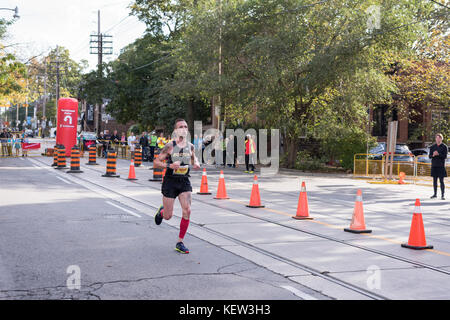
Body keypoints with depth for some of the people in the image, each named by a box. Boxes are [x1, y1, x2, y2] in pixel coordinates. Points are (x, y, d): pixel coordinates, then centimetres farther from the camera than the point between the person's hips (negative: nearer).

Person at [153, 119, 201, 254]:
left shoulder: (190, 146, 5)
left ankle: (180, 243, 1)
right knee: (168, 216, 3)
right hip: (170, 182, -3)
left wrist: (196, 163, 4)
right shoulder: (170, 146, -8)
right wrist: (169, 165, -22)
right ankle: (161, 211, 44)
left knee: (187, 211, -13)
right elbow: (156, 163, -6)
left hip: (184, 182, 3)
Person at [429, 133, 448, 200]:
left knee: (441, 181, -5)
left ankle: (442, 195, -1)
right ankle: (435, 194, 16)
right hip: (434, 166, 4)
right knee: (434, 180, 8)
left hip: (441, 166, -4)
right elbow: (430, 156, 7)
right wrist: (433, 155, -14)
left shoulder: (444, 147, 0)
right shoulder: (432, 147, 11)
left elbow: (445, 156, -8)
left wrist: (438, 154, -22)